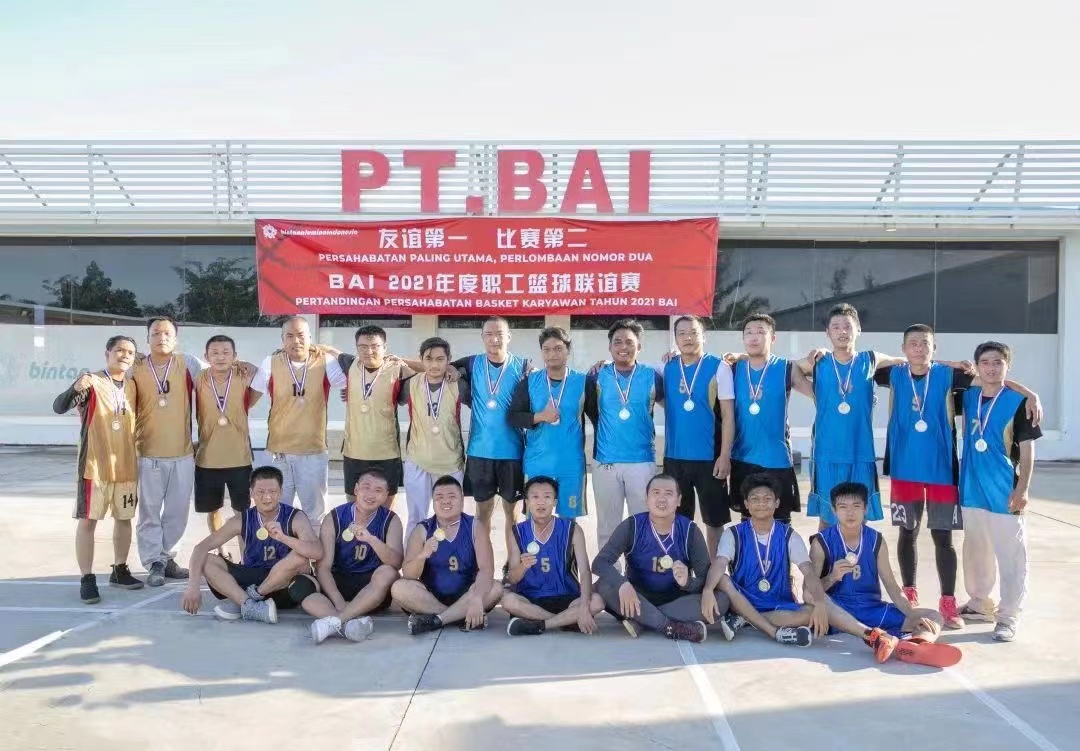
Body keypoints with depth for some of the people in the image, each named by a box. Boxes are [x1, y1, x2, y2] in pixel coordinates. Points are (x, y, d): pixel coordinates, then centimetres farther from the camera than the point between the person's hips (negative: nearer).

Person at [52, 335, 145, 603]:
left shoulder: (133, 386, 8)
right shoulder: (91, 382, -8)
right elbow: (58, 407, -21)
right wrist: (75, 388, -39)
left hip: (126, 466, 5)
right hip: (95, 466, -5)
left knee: (124, 518, 12)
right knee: (88, 521, -1)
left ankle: (119, 571, 26)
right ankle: (87, 579, 5)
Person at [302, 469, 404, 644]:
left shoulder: (391, 521, -5)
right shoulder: (334, 518, -4)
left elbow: (396, 564, -21)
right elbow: (323, 566, -11)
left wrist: (371, 539, -38)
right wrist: (338, 602, -27)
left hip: (373, 591, -1)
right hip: (339, 582, 1)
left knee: (388, 573, -34)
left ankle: (335, 621, -38)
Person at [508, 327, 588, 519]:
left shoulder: (582, 381, -2)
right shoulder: (530, 381, 1)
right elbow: (513, 417, 1)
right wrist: (540, 417, -14)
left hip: (572, 465, -1)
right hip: (536, 464, 1)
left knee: (569, 518, 9)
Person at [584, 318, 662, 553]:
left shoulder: (653, 376, -1)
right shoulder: (597, 377, 2)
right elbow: (589, 410, 11)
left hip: (642, 461, -1)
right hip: (605, 462, 1)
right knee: (607, 526, 11)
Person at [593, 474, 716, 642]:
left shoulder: (690, 530, -7)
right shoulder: (631, 526, -9)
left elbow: (708, 577, -8)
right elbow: (600, 562, -18)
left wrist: (687, 582, -33)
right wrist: (623, 584, -39)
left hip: (676, 600, 1)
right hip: (638, 599, -1)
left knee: (720, 600, -26)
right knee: (604, 586, -29)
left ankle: (639, 621, -27)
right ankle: (672, 627, -31)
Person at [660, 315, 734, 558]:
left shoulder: (718, 367, -5)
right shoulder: (667, 368, 5)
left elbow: (728, 415, -6)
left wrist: (725, 455, -11)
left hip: (709, 457, -3)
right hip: (674, 457, 3)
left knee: (714, 518, 8)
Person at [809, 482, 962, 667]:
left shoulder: (876, 540, 7)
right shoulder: (822, 542, -4)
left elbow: (892, 587, 4)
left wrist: (913, 616, -12)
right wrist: (832, 578, -26)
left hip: (873, 609, 4)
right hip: (839, 613, -4)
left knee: (933, 617, -13)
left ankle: (915, 643, -50)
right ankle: (873, 636, -51)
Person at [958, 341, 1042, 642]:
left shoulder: (1018, 402, -7)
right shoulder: (969, 397, 6)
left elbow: (1027, 449, -7)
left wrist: (1022, 488, -13)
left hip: (1004, 492, -5)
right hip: (972, 490, 5)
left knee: (1010, 557, 0)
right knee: (975, 553, 16)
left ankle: (1008, 616, 8)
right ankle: (980, 604, 31)